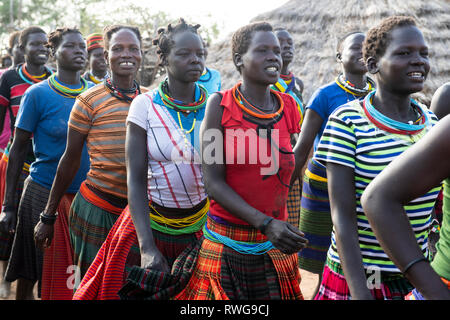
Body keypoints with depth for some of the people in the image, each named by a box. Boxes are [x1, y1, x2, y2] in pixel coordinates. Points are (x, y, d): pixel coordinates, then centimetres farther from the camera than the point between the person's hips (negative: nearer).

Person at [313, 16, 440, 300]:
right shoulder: (347, 122, -13)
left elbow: (438, 206, 11)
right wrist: (359, 292, -18)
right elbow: (343, 217, -15)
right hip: (359, 275, -5)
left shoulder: (433, 123, 3)